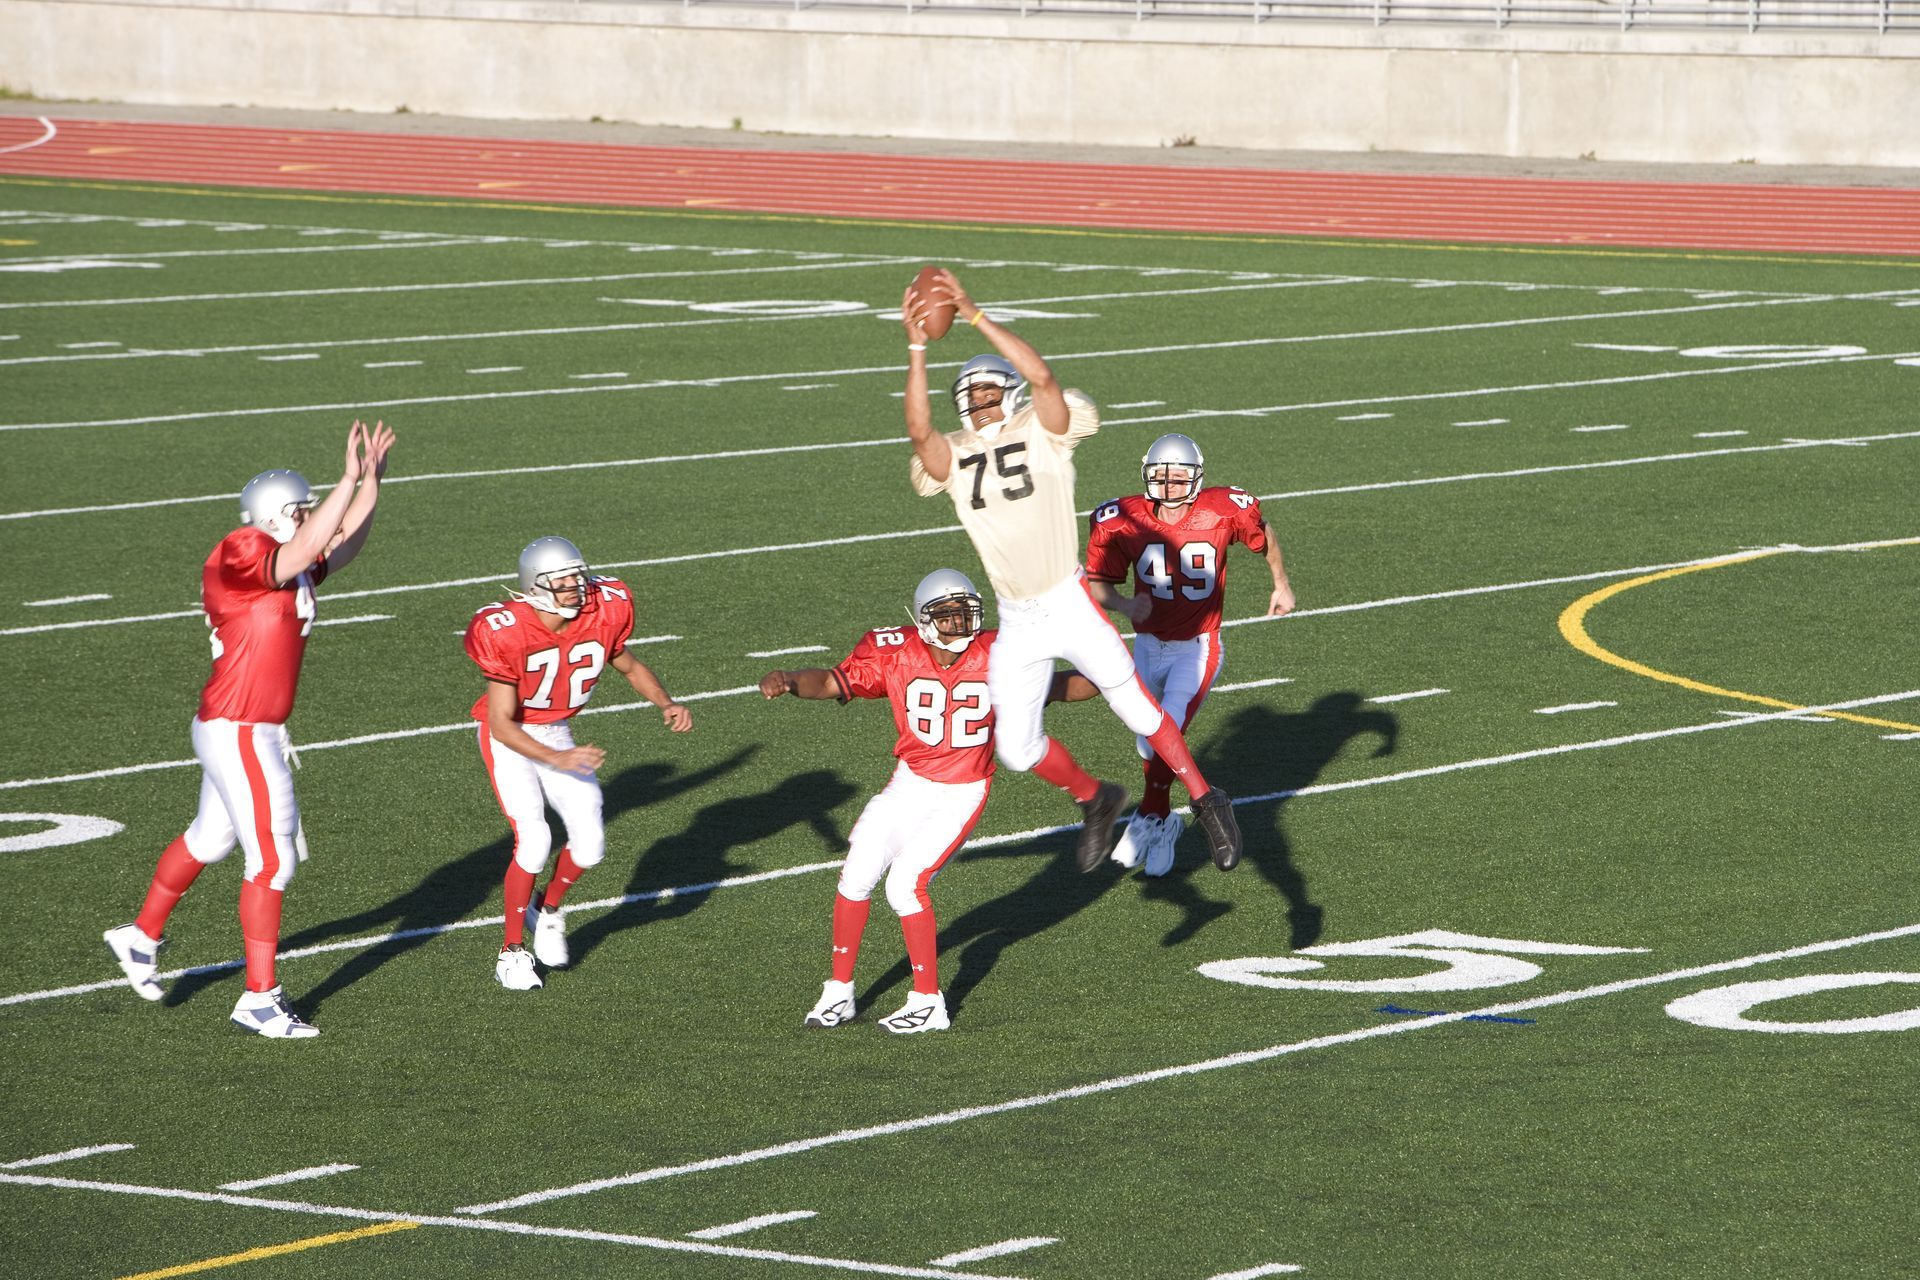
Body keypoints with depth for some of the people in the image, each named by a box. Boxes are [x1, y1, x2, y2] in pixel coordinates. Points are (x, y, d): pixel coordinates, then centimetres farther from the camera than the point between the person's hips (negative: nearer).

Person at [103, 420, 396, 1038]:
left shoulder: (290, 567, 8)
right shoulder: (242, 558, -19)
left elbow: (343, 541, 20)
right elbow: (304, 550, -35)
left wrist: (372, 478, 10)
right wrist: (350, 479, -33)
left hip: (242, 731, 10)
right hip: (238, 734, -10)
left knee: (208, 840, 26)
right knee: (272, 858, -5)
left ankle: (142, 938, 44)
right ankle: (259, 998, 1)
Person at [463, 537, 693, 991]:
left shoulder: (602, 615, -16)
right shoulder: (507, 634, -29)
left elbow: (630, 667, 6)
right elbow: (502, 723, -26)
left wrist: (666, 705, -10)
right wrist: (558, 760, -35)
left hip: (557, 735, 5)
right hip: (509, 741, -5)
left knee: (589, 845, -5)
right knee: (533, 842, -18)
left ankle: (549, 911, 27)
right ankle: (512, 951, 0)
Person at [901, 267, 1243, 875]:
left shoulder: (1042, 433, -6)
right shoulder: (954, 458, 2)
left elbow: (1040, 376, -24)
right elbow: (919, 431, -19)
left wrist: (975, 315, -28)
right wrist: (917, 349, -27)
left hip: (1069, 603, -4)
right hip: (1016, 623, 4)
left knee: (1138, 709, 1)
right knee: (1017, 749, 8)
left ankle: (1205, 801, 20)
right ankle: (1095, 800, 34)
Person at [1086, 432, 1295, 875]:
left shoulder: (1222, 513, -16)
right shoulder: (1123, 522, -13)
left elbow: (1263, 535, 7)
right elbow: (1096, 581, -4)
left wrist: (1281, 585, 14)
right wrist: (1125, 605, -24)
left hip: (1198, 648, -3)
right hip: (1148, 647, 3)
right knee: (1149, 743, 12)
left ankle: (1148, 819, -1)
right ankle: (1164, 821, 33)